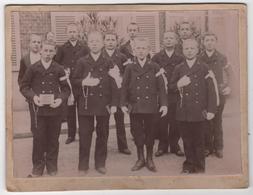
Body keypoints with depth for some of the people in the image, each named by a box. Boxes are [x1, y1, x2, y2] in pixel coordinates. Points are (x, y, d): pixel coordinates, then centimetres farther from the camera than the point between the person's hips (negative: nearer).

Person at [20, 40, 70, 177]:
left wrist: (61, 99, -10)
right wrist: (33, 97, -10)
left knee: (53, 139, 9)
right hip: (39, 109, -1)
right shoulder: (33, 69, 1)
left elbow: (66, 89, 8)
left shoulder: (59, 69, 2)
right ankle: (37, 168, 16)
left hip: (55, 109, 1)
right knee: (39, 139, 2)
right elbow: (24, 87, 5)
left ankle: (52, 167, 25)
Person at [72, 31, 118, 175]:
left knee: (103, 134, 8)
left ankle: (100, 163, 22)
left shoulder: (108, 63, 4)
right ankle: (83, 165, 13)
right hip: (86, 103, -1)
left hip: (104, 103, 1)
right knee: (85, 135, 2)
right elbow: (74, 81, 4)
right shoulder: (82, 62, 3)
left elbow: (114, 85, 3)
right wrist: (84, 82, -17)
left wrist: (114, 104, -3)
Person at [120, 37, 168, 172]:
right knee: (137, 133, 6)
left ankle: (149, 159, 22)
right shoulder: (130, 68, 5)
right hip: (135, 107, 1)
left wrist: (164, 104, -6)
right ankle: (140, 159, 22)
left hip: (150, 106, 0)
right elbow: (124, 87, 4)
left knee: (150, 133, 7)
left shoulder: (155, 67, 3)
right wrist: (123, 104, -4)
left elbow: (161, 87, 1)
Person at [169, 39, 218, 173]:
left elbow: (211, 90, -2)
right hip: (183, 112, 2)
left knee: (199, 141, 4)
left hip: (199, 112, -2)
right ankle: (189, 165, 22)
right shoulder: (178, 69, 9)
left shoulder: (204, 68, 1)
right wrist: (178, 84, -8)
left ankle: (199, 167, 17)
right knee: (187, 140, 9)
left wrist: (211, 110, -7)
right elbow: (170, 87, 14)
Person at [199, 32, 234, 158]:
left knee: (217, 120, 3)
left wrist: (229, 86, 8)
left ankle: (218, 147, 12)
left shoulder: (221, 58, 3)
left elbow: (229, 72, 17)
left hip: (219, 92, 0)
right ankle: (207, 146, 13)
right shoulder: (199, 58, 2)